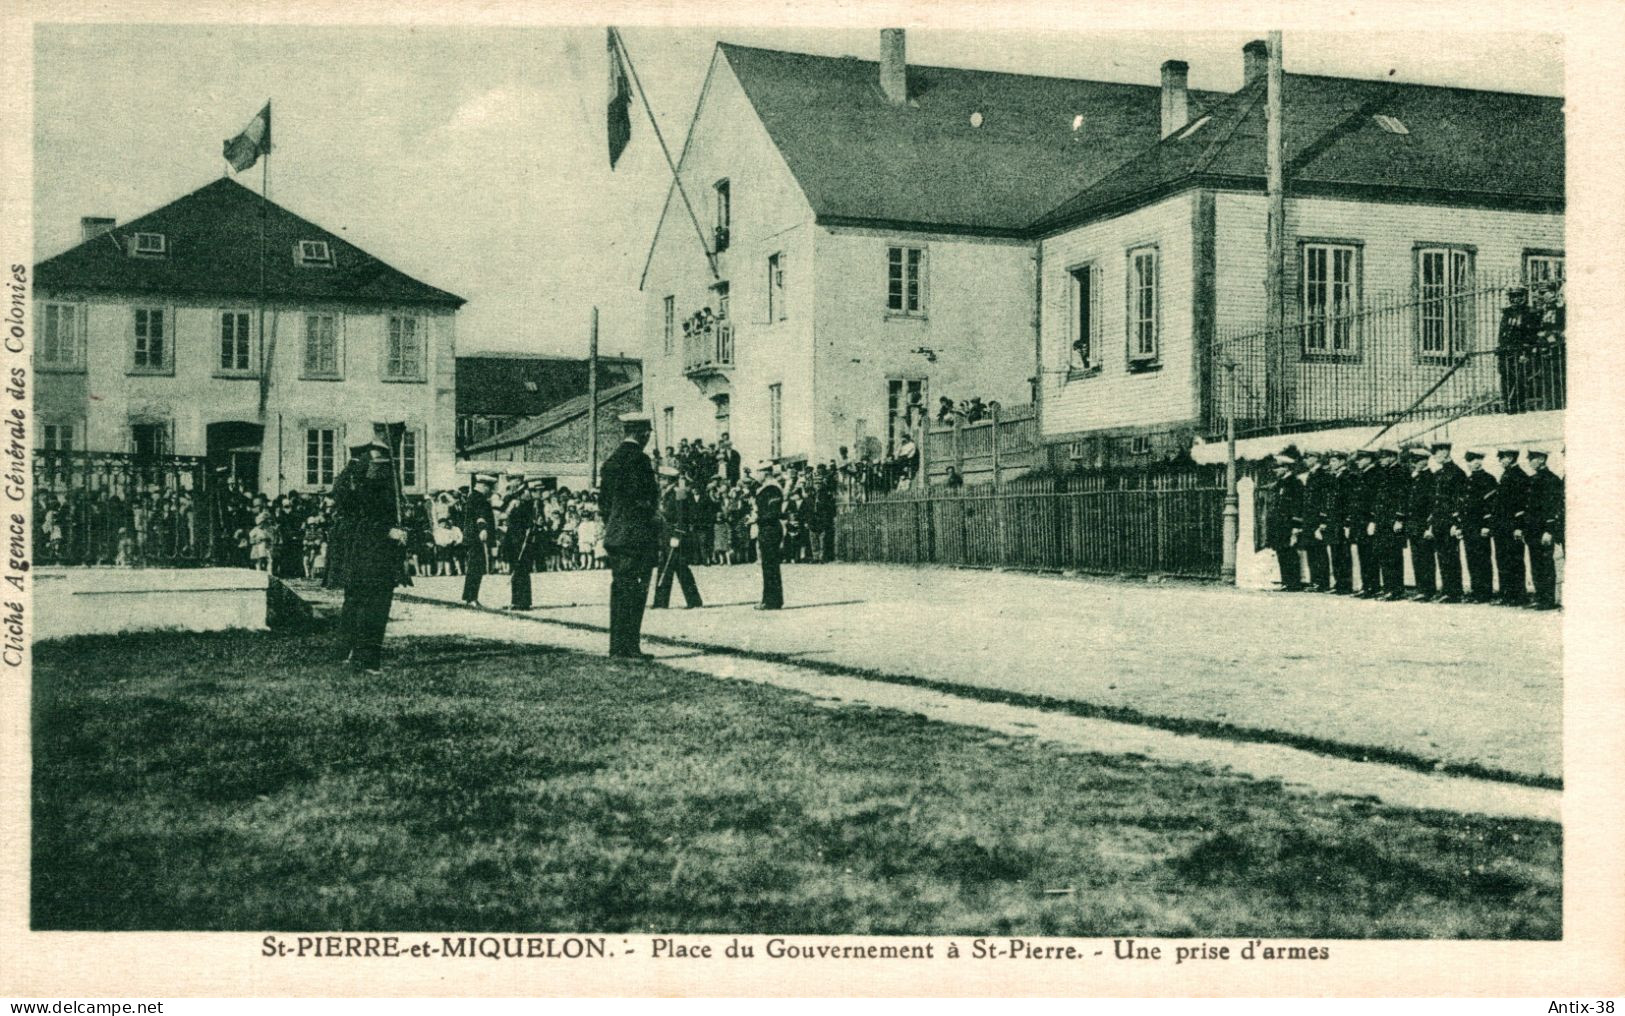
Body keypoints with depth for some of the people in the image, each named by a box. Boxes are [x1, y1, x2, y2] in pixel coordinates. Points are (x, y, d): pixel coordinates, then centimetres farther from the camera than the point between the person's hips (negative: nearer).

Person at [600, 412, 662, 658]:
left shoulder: (610, 460, 13)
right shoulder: (639, 459, -13)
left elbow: (603, 499, 16)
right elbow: (646, 498, -18)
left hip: (614, 536, 8)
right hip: (637, 535, -8)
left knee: (619, 589, 11)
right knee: (634, 590, -5)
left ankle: (617, 646, 13)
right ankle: (630, 646, -6)